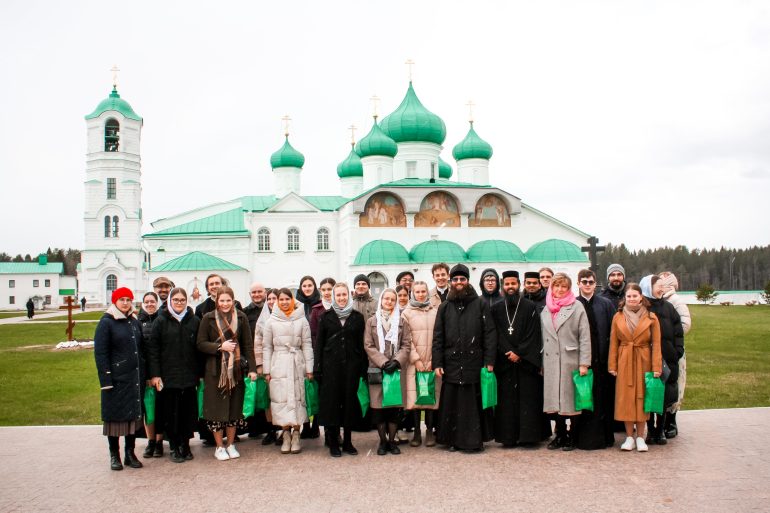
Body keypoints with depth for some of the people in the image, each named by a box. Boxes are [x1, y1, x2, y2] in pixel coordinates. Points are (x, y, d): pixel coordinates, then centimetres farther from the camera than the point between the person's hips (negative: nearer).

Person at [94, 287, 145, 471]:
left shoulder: (135, 322, 11)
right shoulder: (106, 322, -6)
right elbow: (100, 352, -9)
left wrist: (144, 375, 10)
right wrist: (106, 379, -15)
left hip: (135, 378, 5)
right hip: (116, 379, -5)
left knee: (134, 414, 9)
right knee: (115, 416, 3)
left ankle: (130, 453, 20)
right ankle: (114, 455, 15)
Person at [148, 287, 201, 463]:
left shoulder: (194, 321, 6)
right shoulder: (160, 321, 1)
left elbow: (199, 348, 7)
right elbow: (153, 349, -2)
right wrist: (155, 374, -8)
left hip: (189, 375, 2)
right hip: (168, 375, -2)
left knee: (189, 411, 6)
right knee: (171, 412, 4)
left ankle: (185, 444, 19)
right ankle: (174, 446, 16)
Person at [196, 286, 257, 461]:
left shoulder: (241, 317, 2)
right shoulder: (208, 318, -1)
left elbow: (248, 344, 2)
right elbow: (201, 344, -3)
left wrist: (252, 368, -4)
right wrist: (220, 346, -17)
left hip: (236, 369, 2)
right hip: (215, 369, -2)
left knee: (235, 407, 8)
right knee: (216, 407, 3)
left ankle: (230, 444, 24)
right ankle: (219, 446, 18)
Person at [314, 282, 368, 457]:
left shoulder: (358, 317, 6)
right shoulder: (326, 317, 5)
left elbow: (361, 344, 5)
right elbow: (319, 343, 3)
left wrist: (363, 368, 0)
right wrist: (317, 367, -4)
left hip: (351, 365, 1)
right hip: (331, 366, -1)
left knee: (350, 401, 4)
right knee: (331, 401, 1)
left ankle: (347, 441, 15)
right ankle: (333, 442, 10)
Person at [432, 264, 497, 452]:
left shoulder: (480, 304, 5)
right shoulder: (444, 307, 11)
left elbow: (490, 334, 1)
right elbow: (437, 337, 8)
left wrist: (489, 361, -6)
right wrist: (437, 364, 0)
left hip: (475, 364, -2)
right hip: (451, 364, 2)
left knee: (474, 404, 2)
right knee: (451, 404, 4)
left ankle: (475, 439, 14)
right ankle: (453, 440, 16)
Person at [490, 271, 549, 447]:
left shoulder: (530, 307, 2)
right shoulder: (496, 309, 9)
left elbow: (533, 335, -4)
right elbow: (497, 335, 3)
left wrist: (519, 353, -11)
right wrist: (508, 353, -10)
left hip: (526, 361, -2)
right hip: (505, 362, 2)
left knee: (528, 398, -1)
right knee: (507, 400, 2)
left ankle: (528, 435, 6)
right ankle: (508, 437, 7)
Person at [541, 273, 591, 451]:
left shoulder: (577, 307, 0)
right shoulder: (545, 310, 13)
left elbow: (585, 336, -5)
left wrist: (584, 363, -11)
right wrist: (541, 363, 9)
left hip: (571, 361, -4)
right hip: (551, 362, 4)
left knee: (572, 400, 1)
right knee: (555, 399, 7)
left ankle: (572, 437, 12)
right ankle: (560, 435, 18)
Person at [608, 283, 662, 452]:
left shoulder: (651, 318, -1)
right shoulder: (618, 317, 2)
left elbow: (656, 344, -2)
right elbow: (613, 343, 3)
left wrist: (656, 368, -7)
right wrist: (612, 366, -1)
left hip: (643, 362, -1)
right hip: (624, 362, 1)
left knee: (641, 397, 4)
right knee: (625, 398, 2)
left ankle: (640, 437, 15)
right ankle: (629, 437, 11)